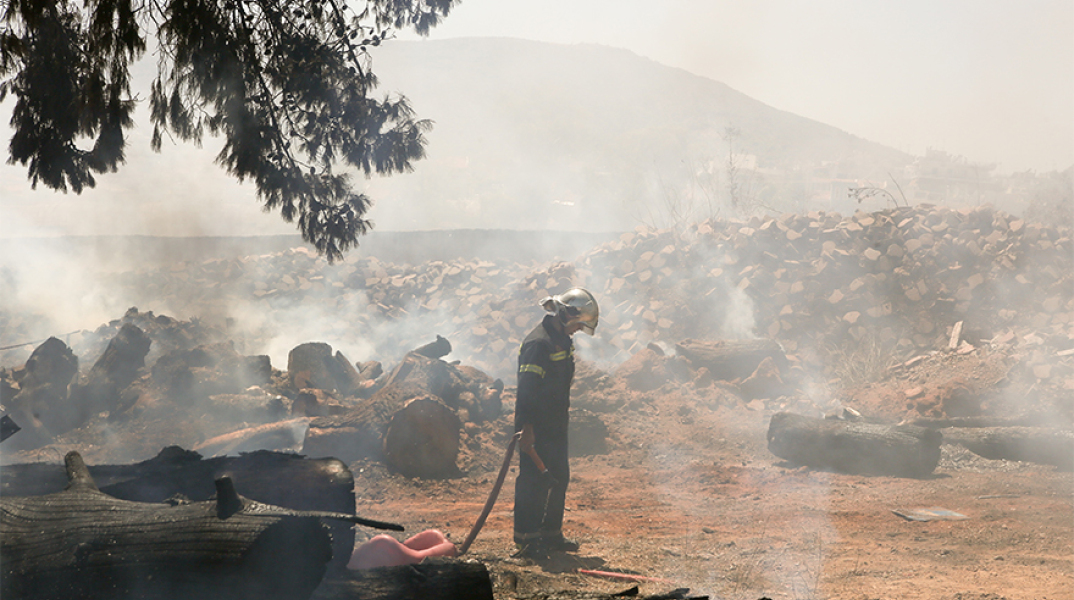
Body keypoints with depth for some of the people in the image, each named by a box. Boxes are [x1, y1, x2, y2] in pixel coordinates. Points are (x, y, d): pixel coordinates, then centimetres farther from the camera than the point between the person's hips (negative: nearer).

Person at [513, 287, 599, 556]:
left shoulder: (562, 340, 13)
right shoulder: (538, 343, -19)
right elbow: (527, 389, -23)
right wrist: (526, 430, -25)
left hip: (556, 427, 10)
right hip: (537, 428, -10)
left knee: (559, 478, 14)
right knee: (534, 481, -5)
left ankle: (551, 533, 24)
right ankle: (526, 538, 2)